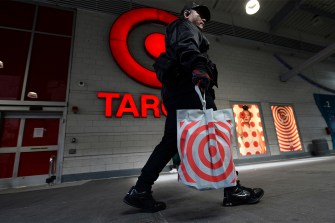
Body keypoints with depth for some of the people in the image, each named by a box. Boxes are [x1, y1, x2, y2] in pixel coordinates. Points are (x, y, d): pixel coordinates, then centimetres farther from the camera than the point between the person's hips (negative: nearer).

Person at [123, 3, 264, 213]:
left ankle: (140, 191, 3)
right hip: (189, 89, -9)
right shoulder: (185, 26, 15)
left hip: (176, 91, 9)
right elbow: (187, 46, -12)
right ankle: (233, 191, -2)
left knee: (171, 142, 1)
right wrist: (198, 66, -31)